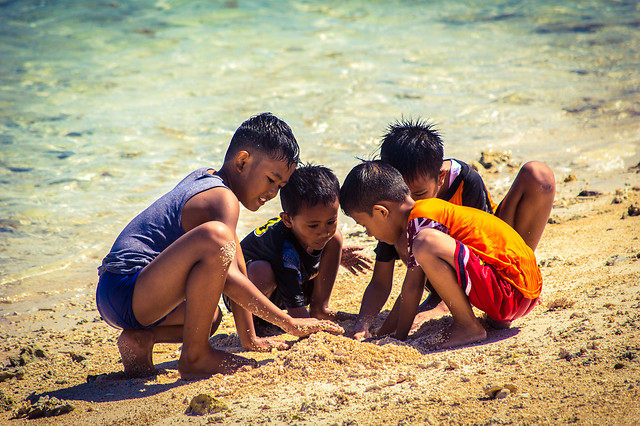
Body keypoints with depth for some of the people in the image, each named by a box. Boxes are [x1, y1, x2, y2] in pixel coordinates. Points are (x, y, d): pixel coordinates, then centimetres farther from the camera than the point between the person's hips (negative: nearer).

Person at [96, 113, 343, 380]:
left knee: (210, 317, 36)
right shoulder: (222, 199, -13)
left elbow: (235, 266, 21)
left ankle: (141, 339, 8)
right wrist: (290, 324, -21)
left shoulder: (204, 179, 18)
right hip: (124, 291, -11)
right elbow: (228, 277, -24)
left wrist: (248, 337, 23)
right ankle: (195, 357, -20)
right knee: (215, 238, -32)